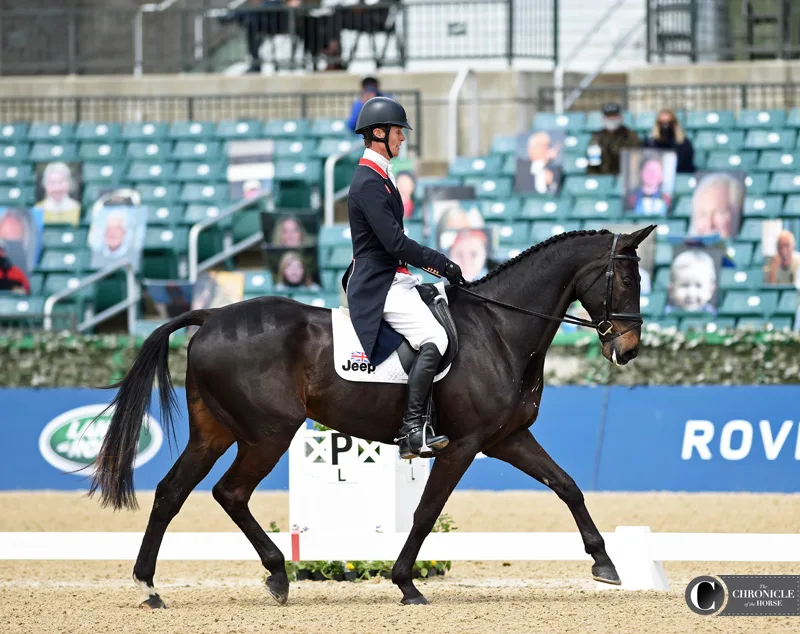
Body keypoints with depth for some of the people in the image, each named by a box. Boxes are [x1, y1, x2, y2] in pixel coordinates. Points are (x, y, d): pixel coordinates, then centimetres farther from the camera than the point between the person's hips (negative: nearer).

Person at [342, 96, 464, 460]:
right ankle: (413, 431, -30)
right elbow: (395, 243, -22)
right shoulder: (369, 182, -16)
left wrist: (430, 263, 13)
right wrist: (442, 264, -16)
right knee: (433, 340, -26)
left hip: (394, 279, 11)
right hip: (379, 286, -11)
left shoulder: (379, 177, 18)